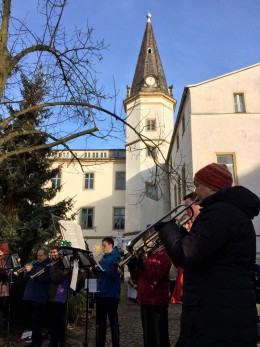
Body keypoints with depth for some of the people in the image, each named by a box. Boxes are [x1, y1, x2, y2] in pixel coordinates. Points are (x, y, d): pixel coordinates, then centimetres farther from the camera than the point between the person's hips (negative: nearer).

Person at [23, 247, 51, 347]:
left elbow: (42, 278, -19)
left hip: (39, 297, -7)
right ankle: (38, 339, 27)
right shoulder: (35, 264, 15)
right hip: (30, 295, 7)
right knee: (34, 319, 15)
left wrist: (31, 270, -19)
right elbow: (27, 277, 15)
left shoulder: (49, 265, -6)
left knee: (36, 320, -7)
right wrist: (26, 271, -5)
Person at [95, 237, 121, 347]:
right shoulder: (104, 258, 15)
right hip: (101, 293, 7)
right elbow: (99, 274, 13)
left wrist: (101, 267, -25)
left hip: (111, 294, -7)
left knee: (113, 321, 0)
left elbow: (114, 273, -20)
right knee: (100, 321, 13)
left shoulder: (116, 257, -7)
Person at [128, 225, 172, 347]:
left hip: (157, 301, -8)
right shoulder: (146, 253, 15)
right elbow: (137, 280, 13)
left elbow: (154, 277, -20)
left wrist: (142, 261, -21)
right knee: (148, 337, 16)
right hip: (145, 301, 8)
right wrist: (132, 265, -2)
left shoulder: (163, 253, -7)